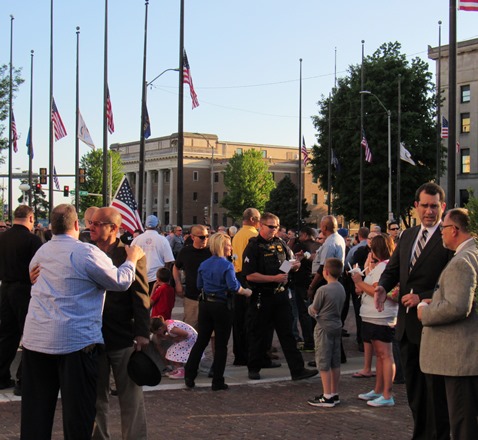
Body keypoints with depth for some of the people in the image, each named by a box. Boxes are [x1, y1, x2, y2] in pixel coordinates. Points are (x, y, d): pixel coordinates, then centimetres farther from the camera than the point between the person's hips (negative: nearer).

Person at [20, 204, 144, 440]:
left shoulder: (41, 252, 7)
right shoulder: (86, 252, -11)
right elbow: (121, 281, -6)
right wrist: (132, 259, 12)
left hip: (35, 339, 6)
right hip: (75, 340, -6)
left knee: (35, 412, 11)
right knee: (78, 408, 3)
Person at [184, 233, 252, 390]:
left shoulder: (204, 265, 5)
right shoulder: (227, 265, -13)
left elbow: (199, 285, 12)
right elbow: (234, 287, -21)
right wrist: (246, 292, -5)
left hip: (205, 305, 5)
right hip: (222, 306, -5)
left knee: (201, 341, 12)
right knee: (221, 345, 3)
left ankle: (189, 377, 10)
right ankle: (217, 382, 7)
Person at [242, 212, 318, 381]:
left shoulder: (280, 244, 10)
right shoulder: (253, 247, -9)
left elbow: (289, 263, 23)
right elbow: (250, 275, -17)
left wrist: (294, 266, -1)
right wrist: (274, 278, -21)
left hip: (281, 295, 5)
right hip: (262, 297, -5)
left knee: (287, 333, 6)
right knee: (259, 334, 7)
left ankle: (297, 369, 7)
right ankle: (254, 368, 22)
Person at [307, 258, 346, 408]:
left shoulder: (323, 290, -19)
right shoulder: (342, 289, 4)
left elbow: (314, 311, -11)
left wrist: (310, 308, 11)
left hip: (324, 328, -7)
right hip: (337, 326, 7)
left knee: (323, 363, -1)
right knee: (335, 362, 13)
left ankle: (327, 397, 0)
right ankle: (335, 394, 20)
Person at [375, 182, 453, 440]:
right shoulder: (407, 236, 13)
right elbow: (393, 269, 14)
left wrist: (423, 298, -20)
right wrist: (383, 286, -7)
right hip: (407, 325, 8)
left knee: (435, 388, 2)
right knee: (413, 386, 17)